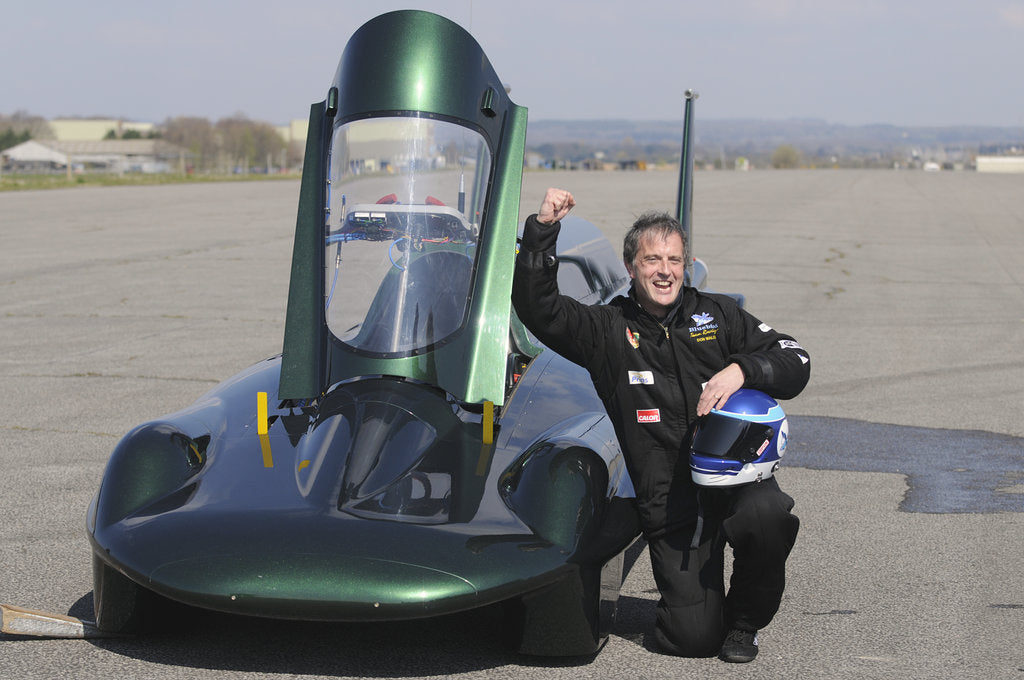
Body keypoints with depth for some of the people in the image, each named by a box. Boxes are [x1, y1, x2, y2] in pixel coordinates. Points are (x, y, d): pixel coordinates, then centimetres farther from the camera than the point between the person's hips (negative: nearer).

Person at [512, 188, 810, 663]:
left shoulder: (718, 315, 12)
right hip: (670, 500, -1)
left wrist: (741, 370, -12)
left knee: (768, 515, -36)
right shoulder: (607, 330, 8)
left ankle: (744, 620, -5)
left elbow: (795, 363, 8)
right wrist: (542, 230, -11)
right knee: (693, 637, -13)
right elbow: (537, 307, -2)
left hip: (735, 475, 1)